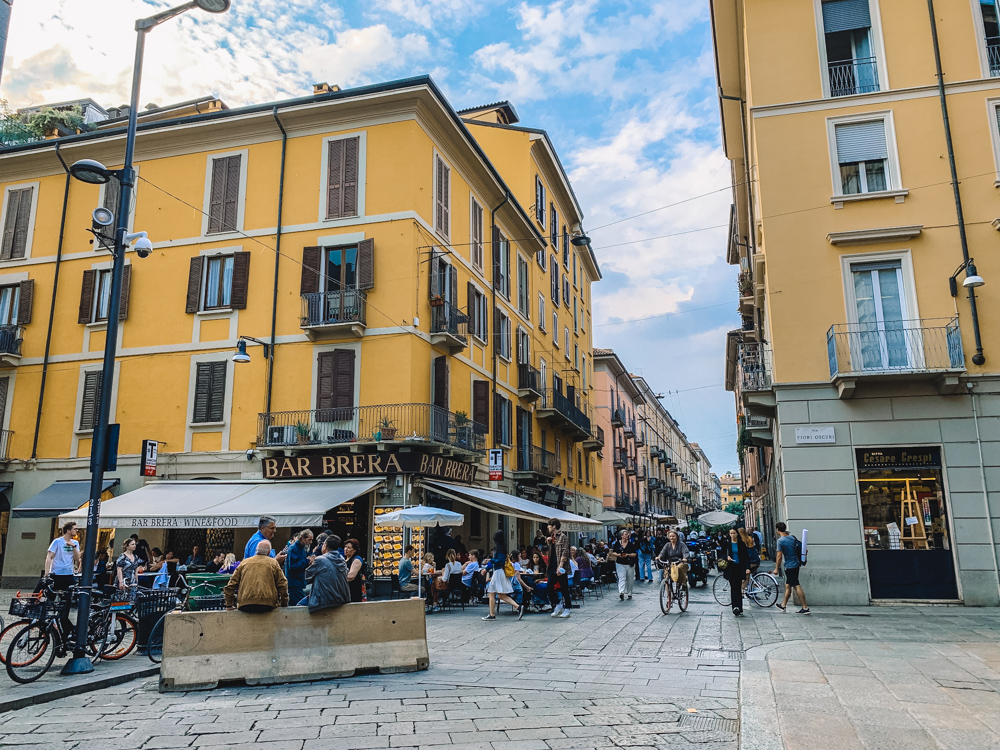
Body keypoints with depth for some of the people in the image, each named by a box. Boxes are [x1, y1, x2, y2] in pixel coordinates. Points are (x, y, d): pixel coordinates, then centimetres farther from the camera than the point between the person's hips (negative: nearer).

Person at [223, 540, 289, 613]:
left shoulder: (244, 562, 15)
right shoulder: (273, 563, 9)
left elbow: (231, 584, 14)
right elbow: (282, 585, 4)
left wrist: (229, 605, 23)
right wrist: (284, 604, 13)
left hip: (245, 606, 3)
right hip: (267, 604, -3)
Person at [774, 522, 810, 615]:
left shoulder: (780, 541, -15)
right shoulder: (792, 538, 7)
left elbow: (779, 556, -16)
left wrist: (776, 568, -8)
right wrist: (801, 559, 27)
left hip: (790, 566, -8)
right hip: (796, 564, 8)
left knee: (797, 586, -6)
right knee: (788, 585, 16)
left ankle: (805, 608, -6)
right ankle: (783, 605, 26)